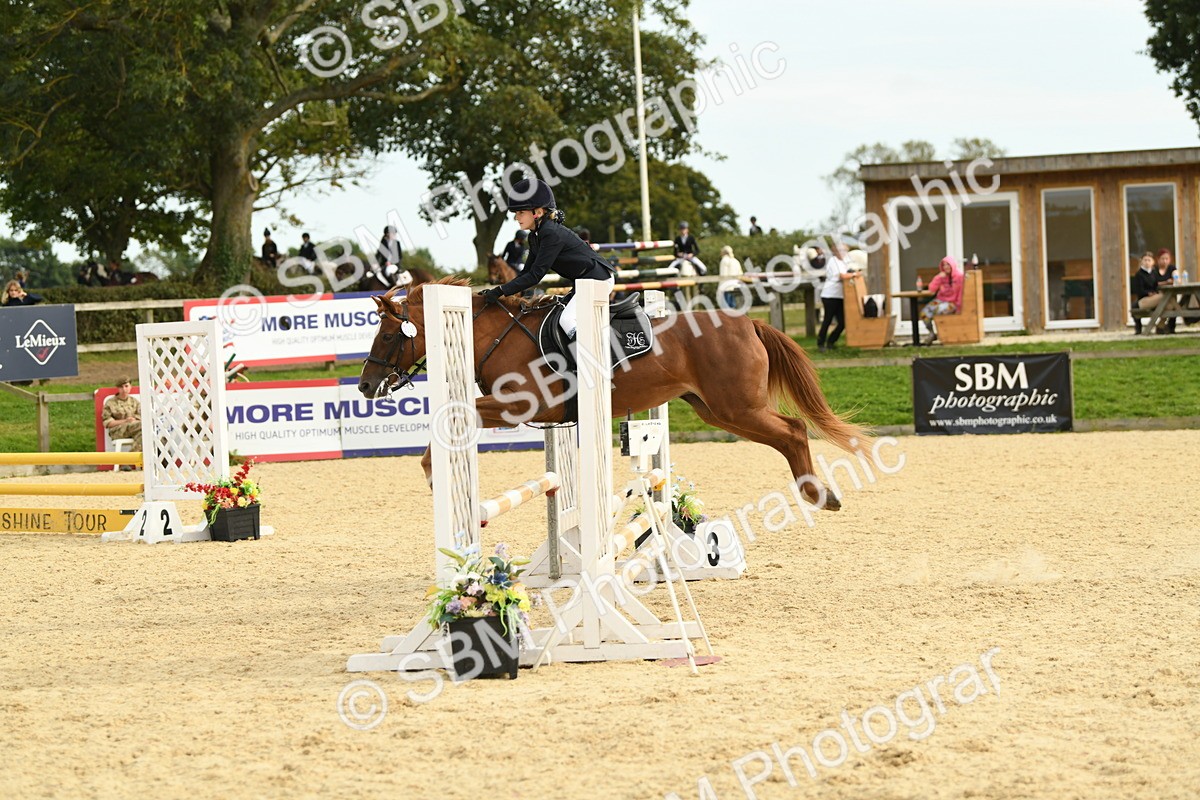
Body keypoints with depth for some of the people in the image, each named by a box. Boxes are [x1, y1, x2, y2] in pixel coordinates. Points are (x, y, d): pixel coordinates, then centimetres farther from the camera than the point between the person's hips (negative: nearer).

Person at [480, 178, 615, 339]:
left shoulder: (552, 234, -22)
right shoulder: (535, 236, 9)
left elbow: (535, 275, -24)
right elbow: (527, 272, 11)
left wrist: (500, 292, -25)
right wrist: (496, 292, 0)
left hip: (597, 279, -11)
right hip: (583, 282, 11)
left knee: (567, 320, -23)